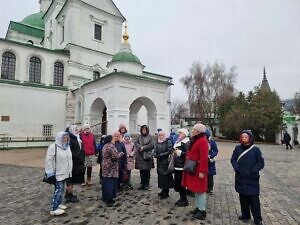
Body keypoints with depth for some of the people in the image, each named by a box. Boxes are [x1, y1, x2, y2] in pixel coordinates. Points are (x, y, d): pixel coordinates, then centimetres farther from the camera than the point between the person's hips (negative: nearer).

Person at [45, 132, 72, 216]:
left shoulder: (67, 146, 9)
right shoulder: (53, 147, -16)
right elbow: (49, 160, -17)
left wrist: (69, 171, 18)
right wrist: (50, 173, -18)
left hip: (64, 173, 8)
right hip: (57, 173, -8)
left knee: (61, 189, 16)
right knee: (58, 189, -8)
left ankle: (59, 204, 30)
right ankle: (54, 209, 0)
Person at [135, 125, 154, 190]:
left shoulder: (150, 137, 2)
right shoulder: (139, 137, 11)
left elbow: (151, 145, -7)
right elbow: (136, 143, 2)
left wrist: (143, 148, -12)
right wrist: (140, 147, -15)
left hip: (147, 156, -3)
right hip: (140, 156, 3)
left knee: (147, 171, 1)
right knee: (141, 171, 8)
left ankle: (146, 185, 12)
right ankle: (142, 184, 19)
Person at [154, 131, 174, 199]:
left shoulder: (168, 142, -6)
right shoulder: (157, 142, 12)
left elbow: (170, 151, -13)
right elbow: (155, 151, 13)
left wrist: (161, 155, -15)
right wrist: (156, 155, -9)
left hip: (166, 162, -6)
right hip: (159, 162, 6)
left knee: (166, 176, -2)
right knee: (160, 176, 10)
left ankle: (166, 193, 9)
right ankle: (163, 190, 25)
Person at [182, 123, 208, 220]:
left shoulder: (202, 141, -19)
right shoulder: (195, 140, 11)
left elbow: (204, 158, -24)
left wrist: (202, 171, -25)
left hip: (198, 169, -10)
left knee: (200, 190, 1)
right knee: (196, 189, 17)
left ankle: (202, 211, 14)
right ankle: (198, 208, 30)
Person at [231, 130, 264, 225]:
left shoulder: (255, 149, -4)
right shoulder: (238, 148, 2)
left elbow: (261, 163, -3)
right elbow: (233, 159, 7)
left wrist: (252, 171, -13)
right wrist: (236, 168, -10)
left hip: (252, 179, -2)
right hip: (240, 178, 3)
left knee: (254, 198, 1)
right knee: (243, 197, 13)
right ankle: (245, 215, 29)